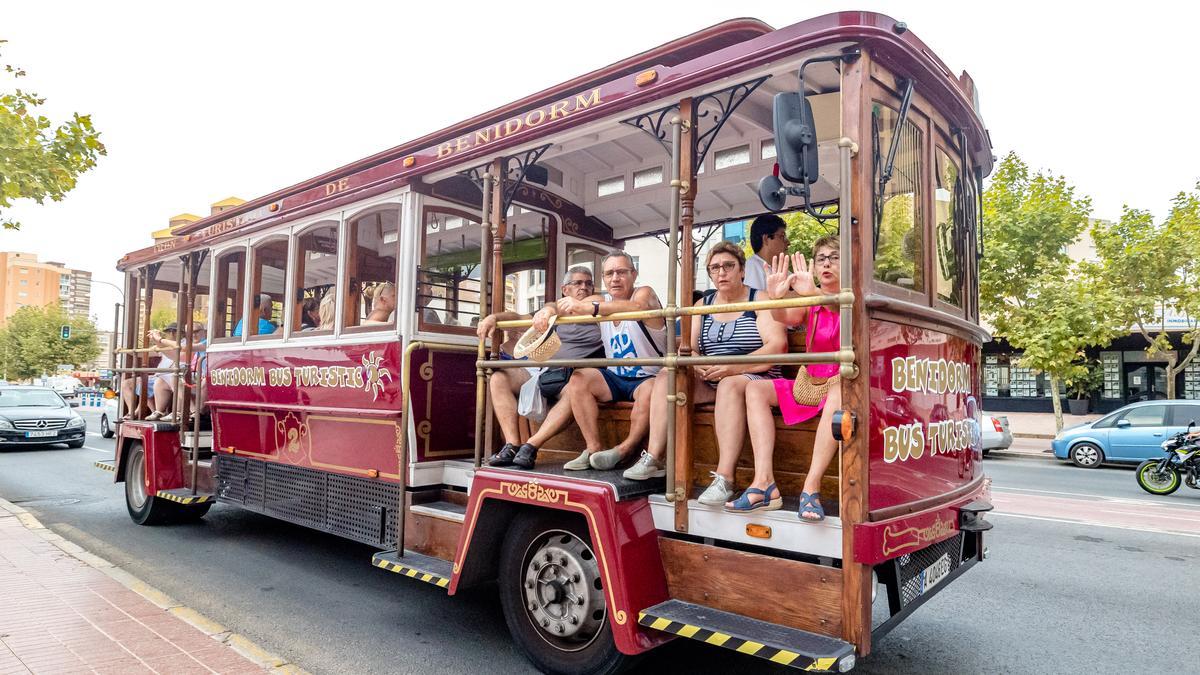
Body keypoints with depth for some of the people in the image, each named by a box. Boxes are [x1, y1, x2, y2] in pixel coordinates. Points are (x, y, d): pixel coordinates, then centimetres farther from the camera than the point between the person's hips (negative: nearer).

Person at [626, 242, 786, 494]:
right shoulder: (703, 305, 15)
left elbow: (778, 346, -14)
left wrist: (733, 367, -25)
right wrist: (697, 364, -18)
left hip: (754, 378, -5)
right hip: (710, 381, 5)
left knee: (730, 384, -36)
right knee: (666, 375, -14)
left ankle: (724, 478, -41)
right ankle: (653, 459, -19)